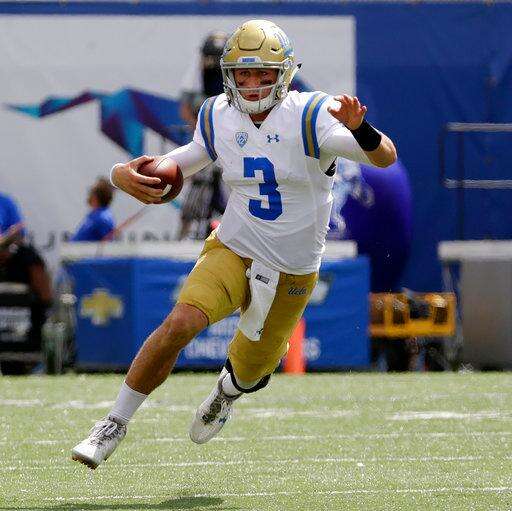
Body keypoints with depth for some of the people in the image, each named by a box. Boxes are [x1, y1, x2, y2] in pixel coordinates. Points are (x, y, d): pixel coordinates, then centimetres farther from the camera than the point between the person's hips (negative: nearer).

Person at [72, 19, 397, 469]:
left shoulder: (310, 117, -17)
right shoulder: (219, 119, -2)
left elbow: (385, 158, -24)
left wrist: (358, 128, -47)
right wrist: (126, 174, -12)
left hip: (292, 274, -1)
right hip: (233, 250, 1)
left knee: (249, 373, 12)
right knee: (180, 323, -26)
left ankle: (226, 394, 52)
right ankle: (114, 425, -15)